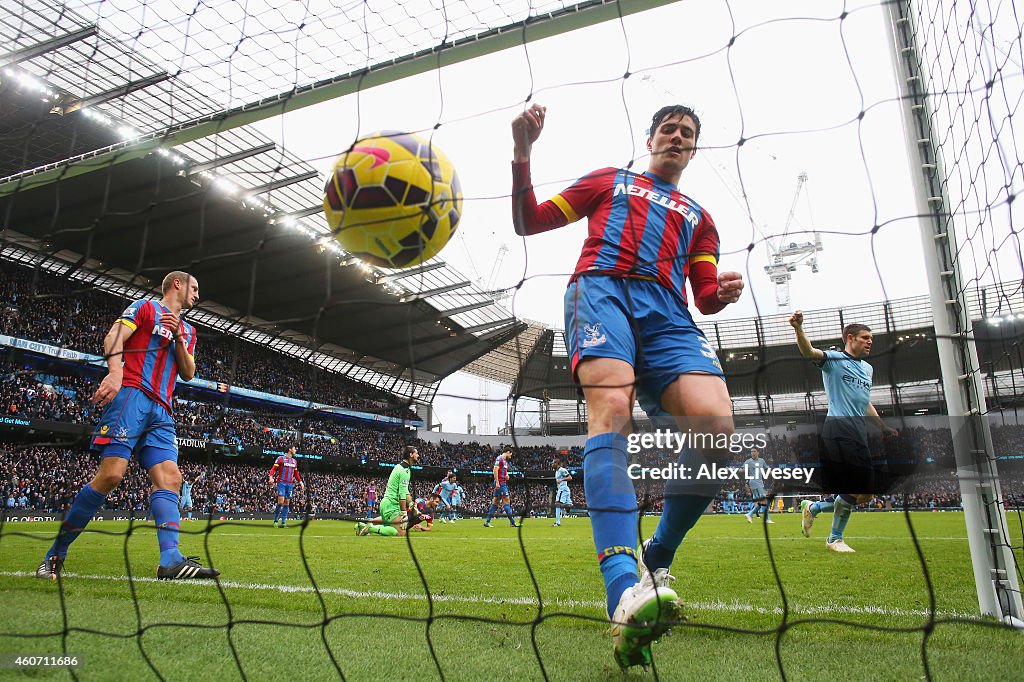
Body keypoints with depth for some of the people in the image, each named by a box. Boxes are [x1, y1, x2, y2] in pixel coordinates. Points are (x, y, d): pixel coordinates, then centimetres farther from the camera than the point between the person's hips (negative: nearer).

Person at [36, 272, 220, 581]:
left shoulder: (188, 331, 27)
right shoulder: (145, 307, 11)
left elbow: (188, 373, 19)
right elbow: (112, 338, -3)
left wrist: (178, 337, 4)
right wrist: (115, 371, -22)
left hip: (161, 410, 6)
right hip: (131, 394, -6)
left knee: (170, 478, -11)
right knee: (112, 473, -17)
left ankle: (171, 560, -22)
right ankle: (56, 554, -1)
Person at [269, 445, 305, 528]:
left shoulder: (294, 461, 17)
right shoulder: (280, 458, -1)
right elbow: (273, 468, -6)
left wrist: (300, 482, 18)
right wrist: (270, 477, -23)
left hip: (290, 484, 5)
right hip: (282, 483, -5)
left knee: (287, 502, 3)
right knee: (281, 501, -14)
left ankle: (283, 522, 6)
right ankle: (276, 520, 0)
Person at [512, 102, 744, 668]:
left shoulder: (698, 217, 34)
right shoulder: (609, 181, 29)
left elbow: (705, 296, 23)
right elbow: (528, 221, 23)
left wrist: (723, 292, -1)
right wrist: (522, 154, 9)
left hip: (667, 311, 3)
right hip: (602, 288, -2)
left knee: (717, 425, -24)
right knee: (611, 407, -33)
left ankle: (656, 561, -3)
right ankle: (626, 588, -47)